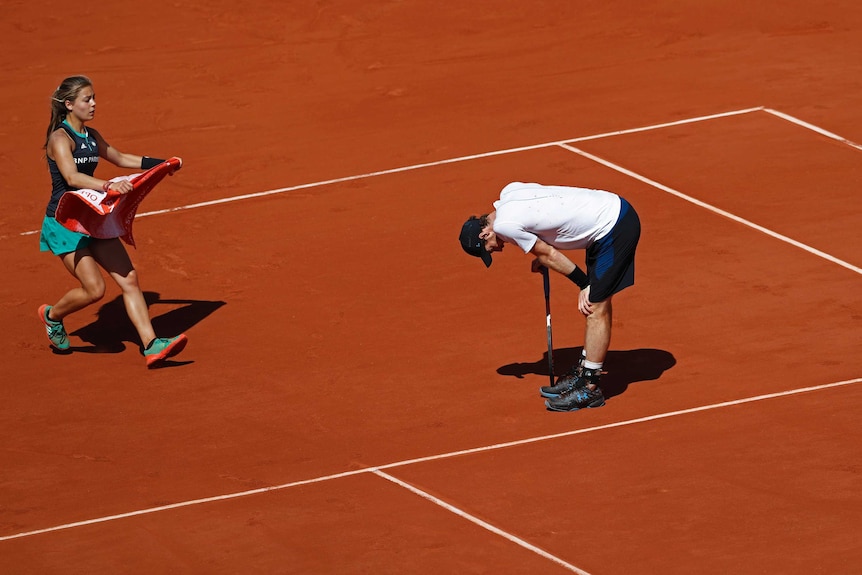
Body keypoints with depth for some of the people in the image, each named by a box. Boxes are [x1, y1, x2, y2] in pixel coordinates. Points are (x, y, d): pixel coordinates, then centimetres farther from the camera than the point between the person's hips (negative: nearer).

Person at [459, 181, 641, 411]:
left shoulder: (504, 225, -17)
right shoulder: (508, 192, 8)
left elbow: (549, 255, -9)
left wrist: (584, 284, 0)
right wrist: (540, 260, 14)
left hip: (614, 227, -10)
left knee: (596, 308, -4)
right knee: (595, 303, 17)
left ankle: (590, 388, 2)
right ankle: (582, 373, 27)